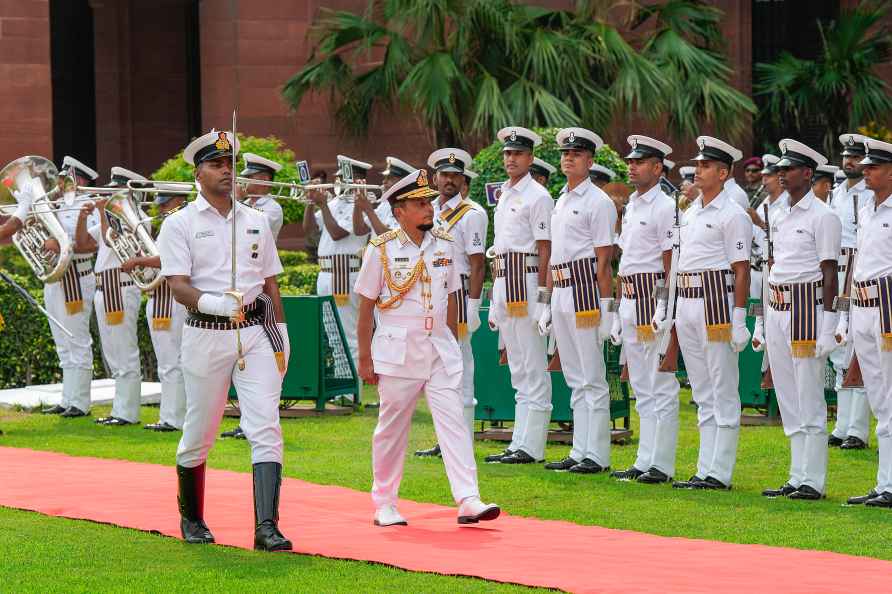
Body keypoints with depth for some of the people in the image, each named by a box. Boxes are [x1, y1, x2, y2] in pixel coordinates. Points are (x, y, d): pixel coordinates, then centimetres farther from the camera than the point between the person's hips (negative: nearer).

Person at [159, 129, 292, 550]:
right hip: (206, 335, -3)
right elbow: (178, 285, -10)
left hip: (256, 331, 3)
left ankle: (266, 527, -17)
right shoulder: (180, 224, 0)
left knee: (265, 428, -11)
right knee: (198, 433, 7)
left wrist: (281, 335, 11)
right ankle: (191, 518, 29)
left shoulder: (255, 221, 13)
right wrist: (212, 303, -29)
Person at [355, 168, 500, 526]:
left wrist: (450, 345, 14)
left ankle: (468, 500, -13)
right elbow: (366, 305, -1)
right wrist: (365, 358, -3)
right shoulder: (382, 249, -4)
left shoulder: (444, 245, 8)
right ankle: (384, 504, 16)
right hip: (397, 350, -3)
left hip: (439, 348, 3)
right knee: (392, 427, 4)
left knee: (452, 420, -7)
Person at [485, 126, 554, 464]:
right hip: (503, 285, 9)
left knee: (533, 369, -7)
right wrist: (495, 302, 19)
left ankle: (530, 447, -7)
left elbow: (544, 250, -12)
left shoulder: (537, 196, -7)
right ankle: (519, 444, 15)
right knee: (518, 370, 12)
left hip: (526, 282, -9)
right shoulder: (504, 196, 19)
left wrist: (541, 296, -18)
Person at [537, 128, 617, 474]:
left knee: (592, 378, -6)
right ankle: (580, 452, 15)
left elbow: (604, 259, -12)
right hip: (560, 294, 9)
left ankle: (597, 455, -5)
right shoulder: (561, 202, 19)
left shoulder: (598, 202, -7)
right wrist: (547, 303, 20)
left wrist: (605, 305, -16)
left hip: (585, 291, -9)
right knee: (575, 379, 11)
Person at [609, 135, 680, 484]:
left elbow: (670, 263, -14)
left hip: (653, 298, -10)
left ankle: (661, 465, -3)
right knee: (641, 387, 13)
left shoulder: (665, 207, -10)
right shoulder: (632, 206, 17)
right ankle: (645, 462, 18)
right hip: (629, 299, 10)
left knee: (660, 386, -5)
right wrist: (619, 309, 18)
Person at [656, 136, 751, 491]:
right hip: (687, 304, 9)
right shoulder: (690, 212, 16)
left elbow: (742, 271, -12)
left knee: (723, 393, -4)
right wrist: (664, 307, 15)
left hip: (717, 302, -9)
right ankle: (706, 470, 15)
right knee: (703, 394, 11)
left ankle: (719, 474, -3)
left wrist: (739, 319, -17)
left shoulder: (733, 215, -8)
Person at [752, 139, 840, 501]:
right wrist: (761, 322, 18)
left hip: (807, 309, -8)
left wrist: (828, 326, -17)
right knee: (788, 403, 10)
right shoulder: (780, 216, 16)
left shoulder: (822, 217, -8)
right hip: (777, 309, 8)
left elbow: (829, 275, -12)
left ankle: (812, 481, -3)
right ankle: (797, 479, 15)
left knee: (810, 401, -6)